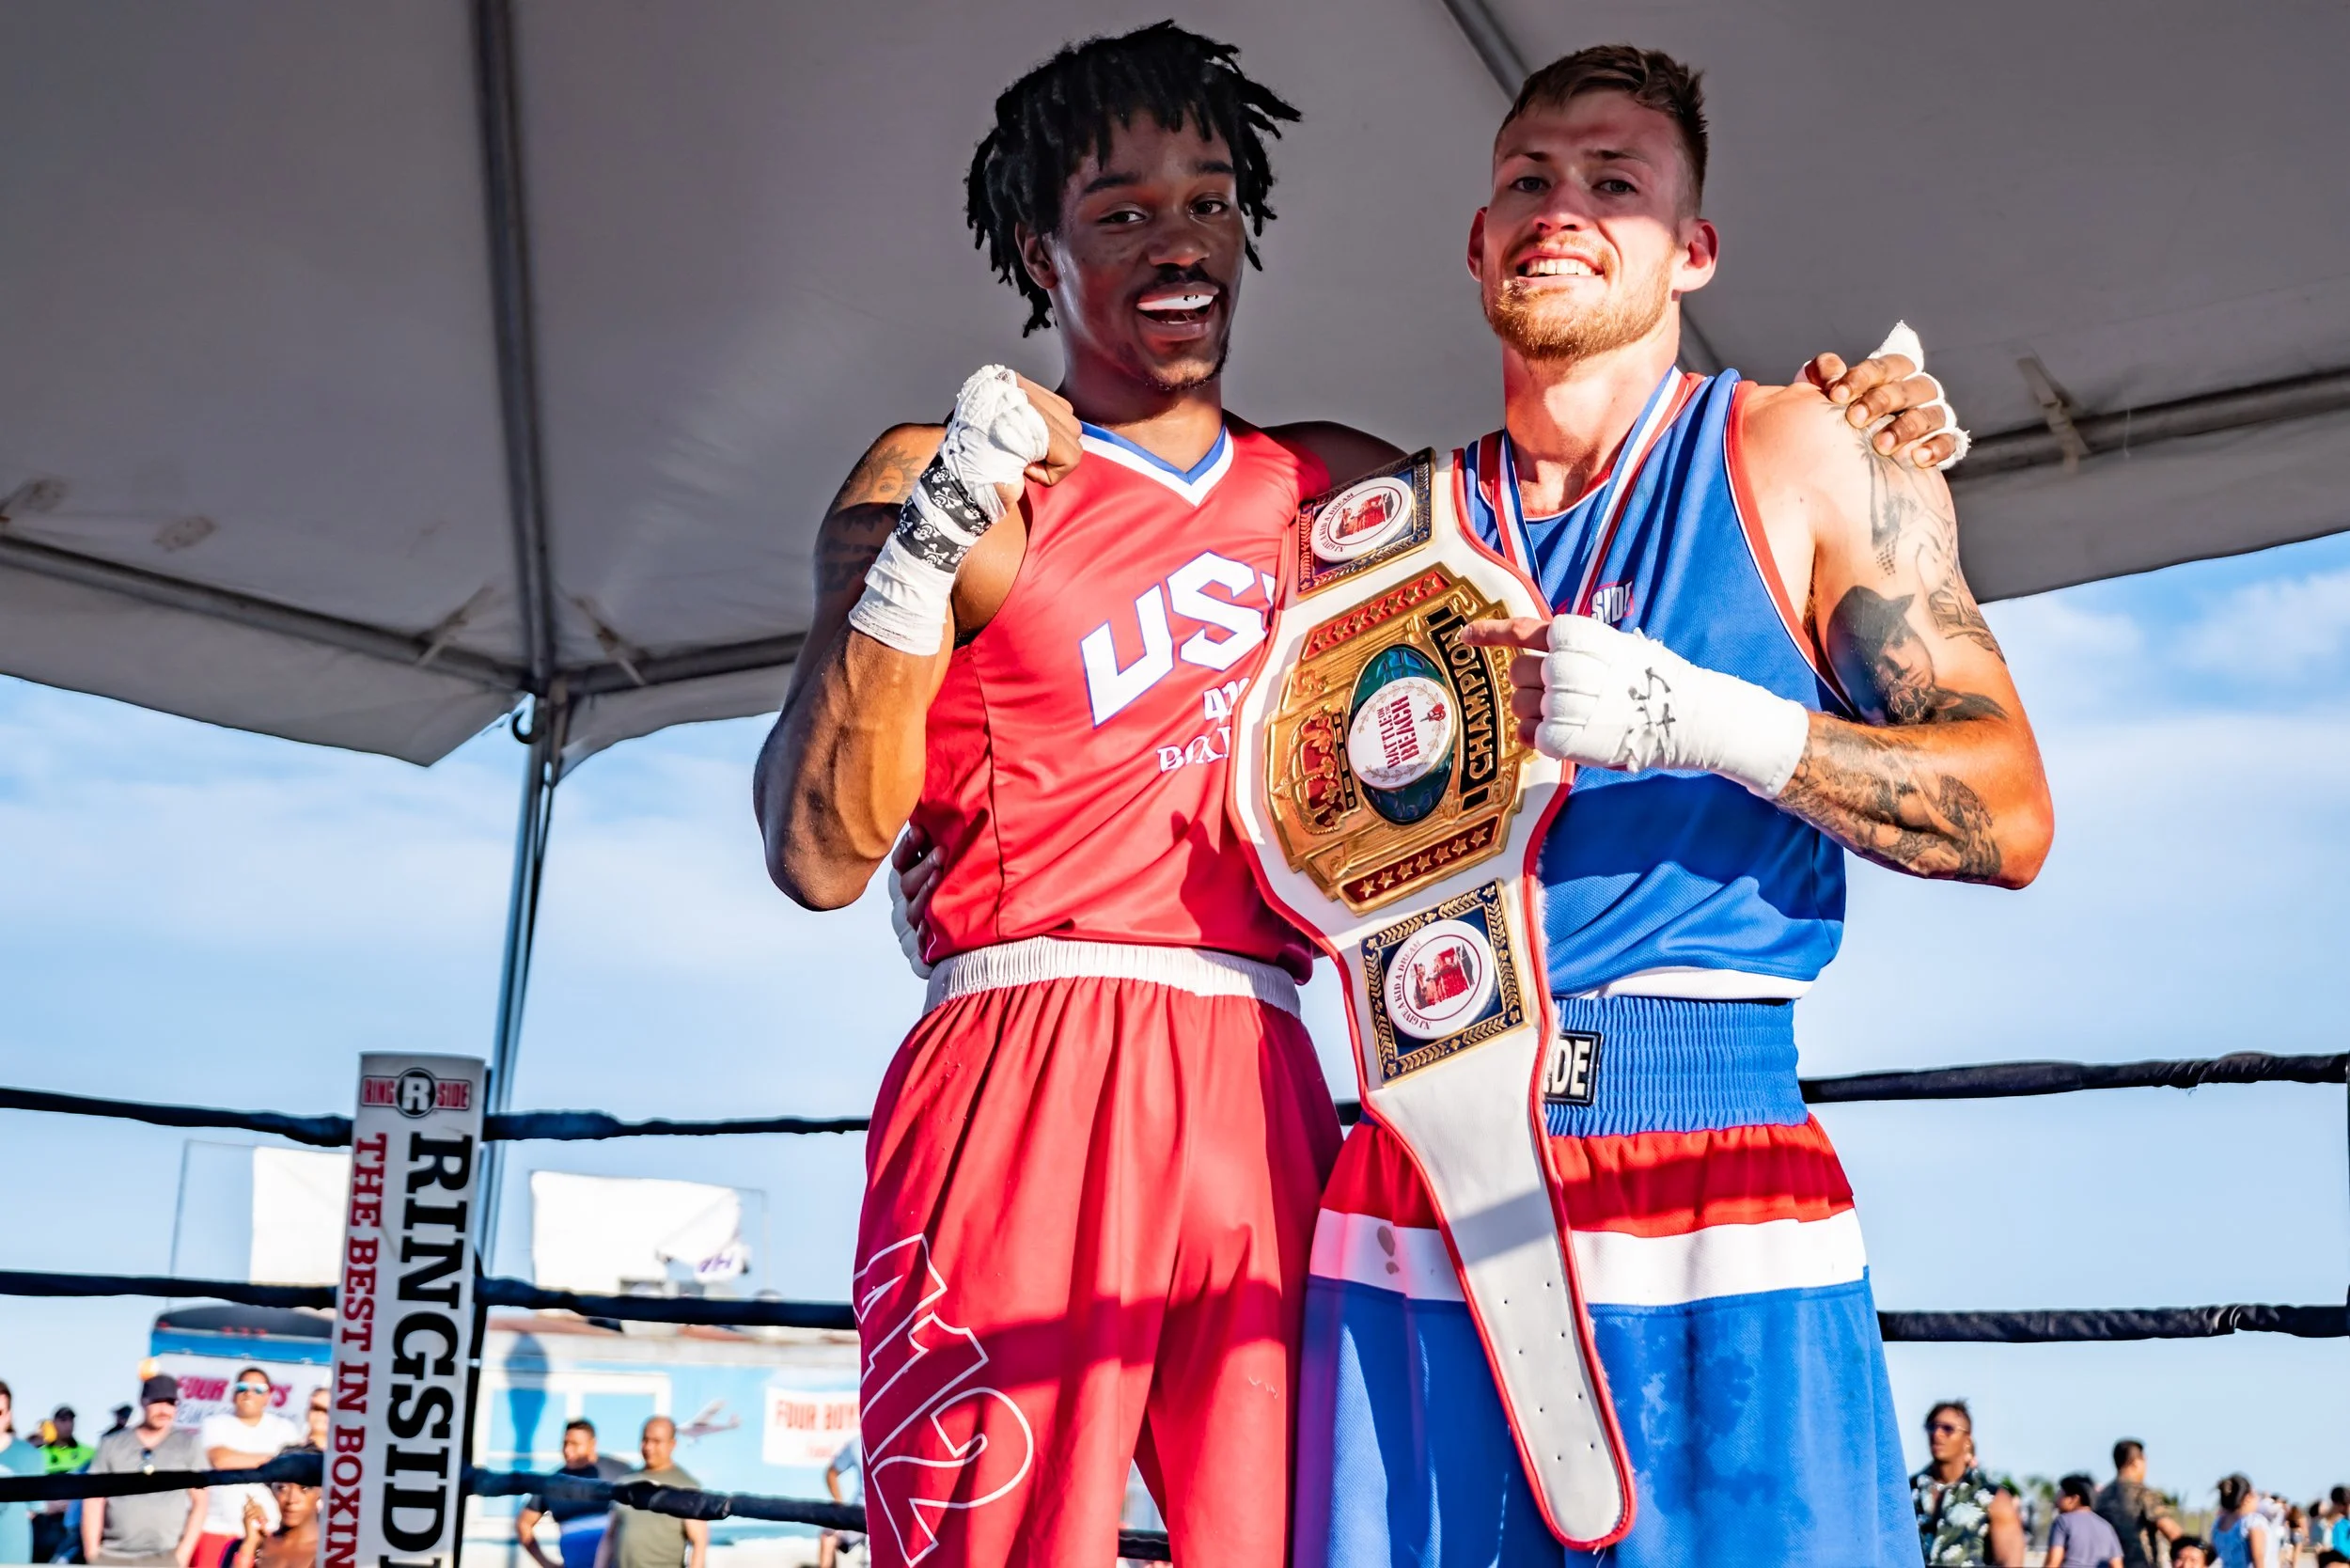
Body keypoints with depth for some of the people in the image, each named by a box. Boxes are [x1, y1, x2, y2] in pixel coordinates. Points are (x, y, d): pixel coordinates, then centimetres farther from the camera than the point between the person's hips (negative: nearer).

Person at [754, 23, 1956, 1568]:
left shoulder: (1333, 490, 18)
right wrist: (928, 551, -16)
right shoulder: (947, 474, 5)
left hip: (1263, 1096, 4)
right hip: (1023, 1079, -4)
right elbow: (816, 853, -4)